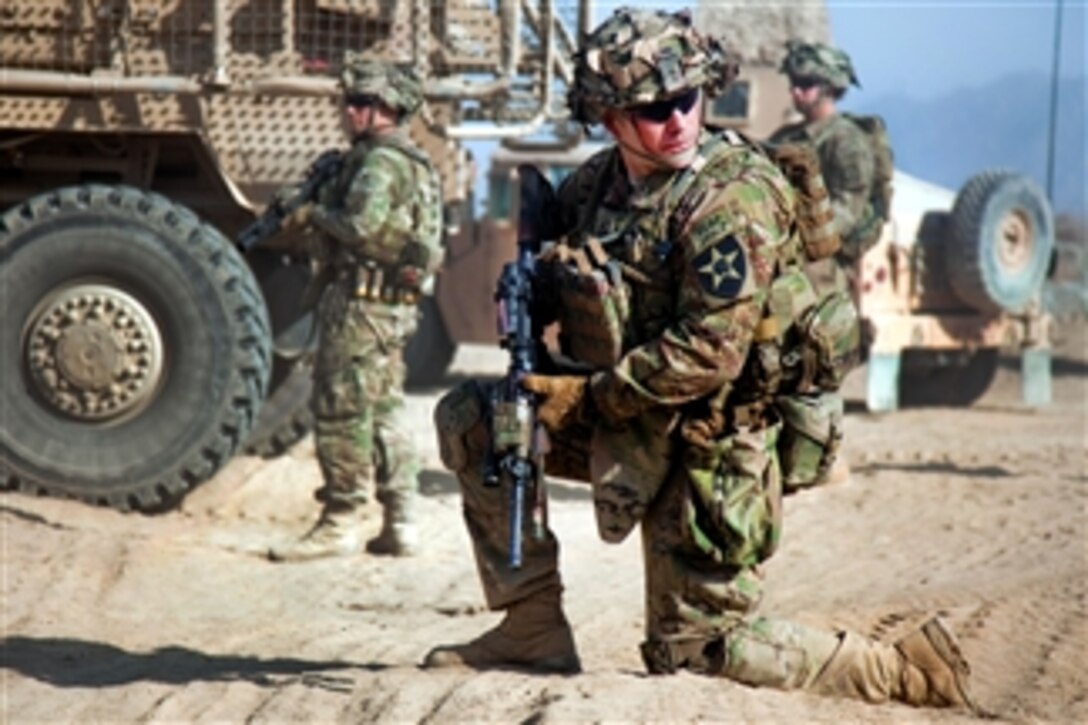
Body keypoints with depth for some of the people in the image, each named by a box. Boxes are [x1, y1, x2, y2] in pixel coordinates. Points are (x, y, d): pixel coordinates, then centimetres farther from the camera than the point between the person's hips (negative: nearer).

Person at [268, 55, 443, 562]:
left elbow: (361, 226, -25)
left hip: (362, 298, -10)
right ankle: (399, 524, 13)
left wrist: (316, 214, -8)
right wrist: (322, 214, 10)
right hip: (395, 304, 10)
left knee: (341, 410, -5)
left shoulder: (380, 161, -14)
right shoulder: (410, 161, 18)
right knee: (383, 411, 12)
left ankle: (339, 524, -2)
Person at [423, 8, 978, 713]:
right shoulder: (593, 185, 3)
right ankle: (534, 627, 3)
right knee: (468, 417, 1)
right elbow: (559, 285, 18)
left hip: (705, 443, -8)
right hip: (625, 422, 8)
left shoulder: (732, 197, -21)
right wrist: (527, 295, -8)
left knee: (694, 646, -3)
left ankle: (902, 668, 9)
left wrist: (588, 396, -19)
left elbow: (709, 354, -25)